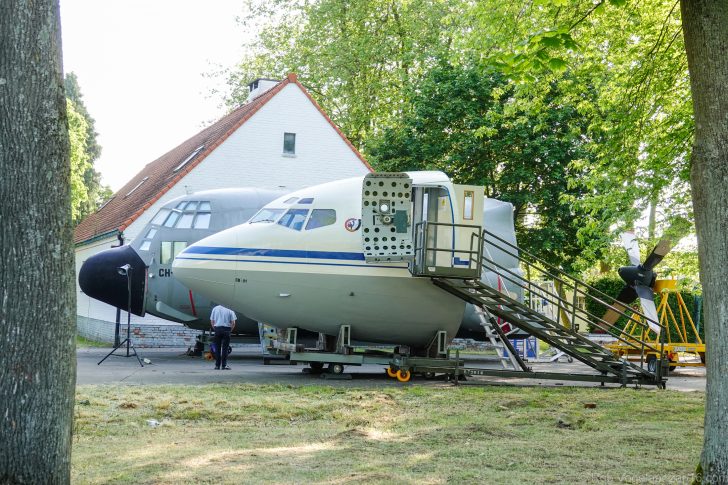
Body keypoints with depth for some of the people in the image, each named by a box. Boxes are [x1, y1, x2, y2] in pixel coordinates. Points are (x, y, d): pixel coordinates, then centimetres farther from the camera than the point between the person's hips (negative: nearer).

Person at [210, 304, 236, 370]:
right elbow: (233, 323, -4)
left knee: (218, 348, 9)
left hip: (217, 329, 2)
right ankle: (224, 365, -2)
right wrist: (230, 330, 8)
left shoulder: (215, 308, 11)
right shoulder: (230, 311, 3)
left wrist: (215, 329, 14)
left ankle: (217, 365, 9)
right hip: (226, 329, -2)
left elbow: (211, 321, 8)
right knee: (225, 348, 1)